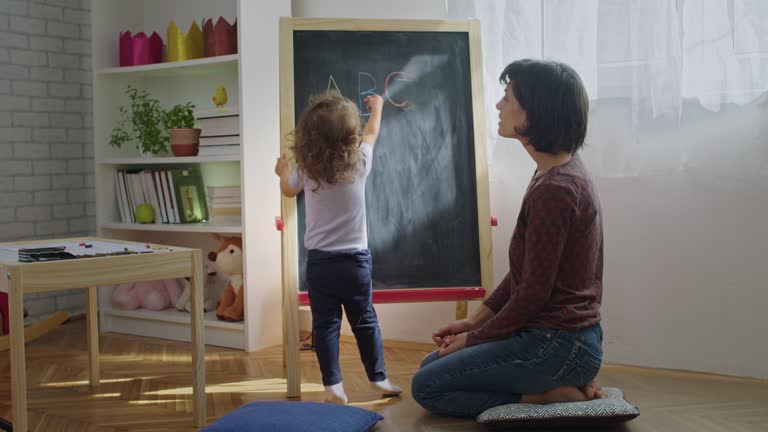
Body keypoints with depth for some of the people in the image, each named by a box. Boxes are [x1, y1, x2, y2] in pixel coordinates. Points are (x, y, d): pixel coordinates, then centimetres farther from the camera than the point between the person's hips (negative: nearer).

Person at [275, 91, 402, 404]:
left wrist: (283, 172, 41)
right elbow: (371, 134, 14)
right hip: (355, 259, 0)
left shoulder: (305, 170, -5)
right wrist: (376, 108, 34)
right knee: (365, 321, 13)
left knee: (325, 324, 6)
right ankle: (379, 378, 22)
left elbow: (288, 190, 19)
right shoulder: (359, 162, -8)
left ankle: (333, 387, 7)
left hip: (319, 261, 0)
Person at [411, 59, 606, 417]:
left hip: (559, 344, -10)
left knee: (427, 387, -2)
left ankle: (553, 395, -4)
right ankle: (565, 384, 10)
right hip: (558, 334, 10)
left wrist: (475, 338, -6)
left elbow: (534, 292, -20)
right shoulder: (561, 173, 9)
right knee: (432, 364, 18)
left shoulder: (554, 189, -23)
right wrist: (475, 320, 11)